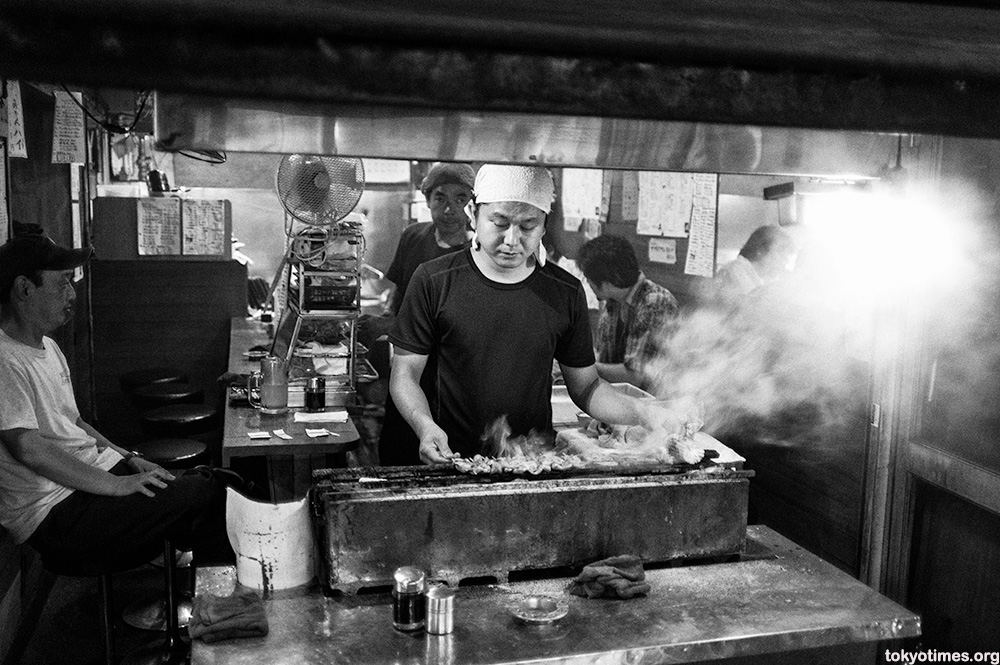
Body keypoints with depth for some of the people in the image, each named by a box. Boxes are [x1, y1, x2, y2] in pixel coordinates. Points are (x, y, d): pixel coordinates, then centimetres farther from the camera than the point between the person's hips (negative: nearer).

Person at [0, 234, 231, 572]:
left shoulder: (47, 347, 16)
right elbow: (28, 446, -24)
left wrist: (130, 459, 10)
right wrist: (116, 485, -22)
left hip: (96, 474, 10)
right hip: (55, 513, -10)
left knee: (210, 481, -5)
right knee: (203, 493, -19)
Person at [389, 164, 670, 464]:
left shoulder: (566, 292, 4)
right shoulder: (434, 281, -3)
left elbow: (585, 387, 10)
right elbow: (405, 373, 1)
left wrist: (640, 412, -7)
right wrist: (425, 425, -17)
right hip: (451, 461, -2)